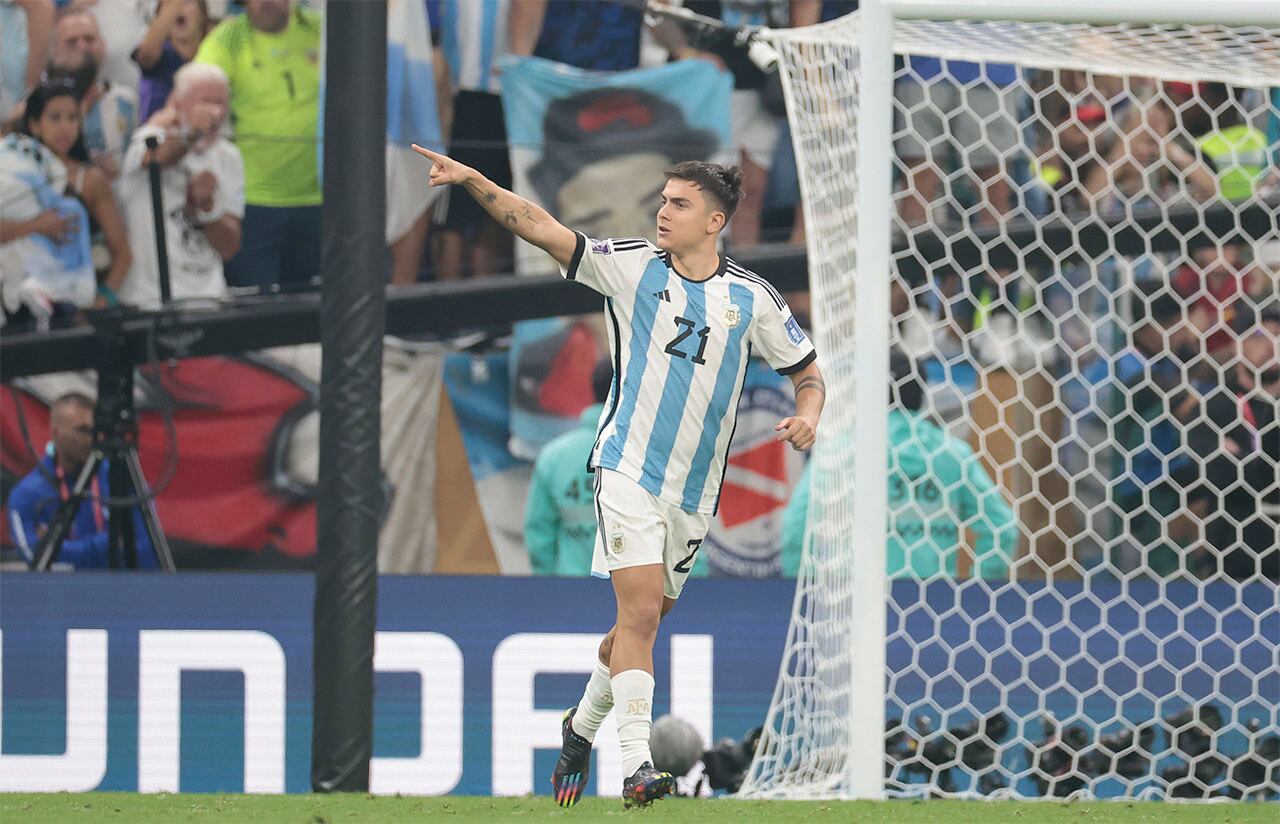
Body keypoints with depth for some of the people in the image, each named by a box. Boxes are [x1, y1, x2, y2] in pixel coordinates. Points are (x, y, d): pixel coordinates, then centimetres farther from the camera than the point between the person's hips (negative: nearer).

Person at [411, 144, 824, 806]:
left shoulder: (753, 298, 3)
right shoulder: (632, 265, -3)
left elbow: (808, 374, 12)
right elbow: (542, 229, -10)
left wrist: (807, 416, -10)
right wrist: (473, 181, -22)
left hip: (695, 491, 3)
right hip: (628, 470, -3)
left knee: (644, 620, 11)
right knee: (640, 609, -18)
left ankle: (582, 725, 36)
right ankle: (637, 765, -22)